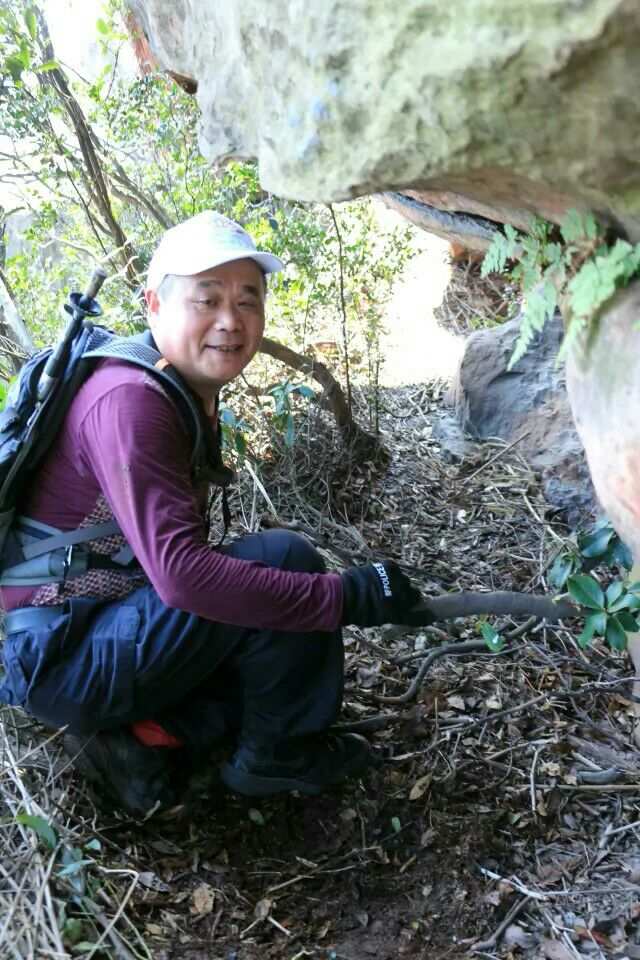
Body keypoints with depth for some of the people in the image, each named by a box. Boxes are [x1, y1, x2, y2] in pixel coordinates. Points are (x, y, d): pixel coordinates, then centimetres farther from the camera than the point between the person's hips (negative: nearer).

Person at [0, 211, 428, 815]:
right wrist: (345, 596, -32)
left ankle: (138, 736, 6)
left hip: (105, 636, 10)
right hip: (63, 657, -10)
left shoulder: (192, 396, 7)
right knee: (283, 559, -20)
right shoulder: (129, 401, -23)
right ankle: (277, 756, 0)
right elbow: (180, 571, -33)